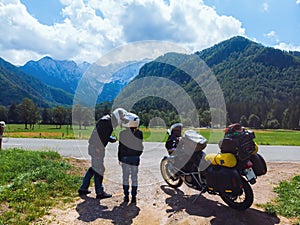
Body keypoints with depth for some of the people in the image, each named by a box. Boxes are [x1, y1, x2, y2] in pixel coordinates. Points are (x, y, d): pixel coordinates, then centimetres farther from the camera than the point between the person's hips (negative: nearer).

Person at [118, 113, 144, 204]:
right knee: (134, 177, 9)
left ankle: (126, 196, 16)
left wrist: (119, 158, 5)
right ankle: (133, 197, 12)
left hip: (125, 158, -1)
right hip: (135, 158, 1)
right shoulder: (139, 133, -6)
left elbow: (120, 147, -5)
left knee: (125, 177, 11)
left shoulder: (122, 133, -11)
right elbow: (140, 146, 1)